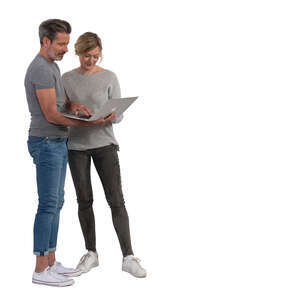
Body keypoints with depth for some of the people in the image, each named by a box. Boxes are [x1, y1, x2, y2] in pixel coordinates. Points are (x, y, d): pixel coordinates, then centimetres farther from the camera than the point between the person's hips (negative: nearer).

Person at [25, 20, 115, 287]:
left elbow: (63, 101, 18)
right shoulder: (41, 69, -17)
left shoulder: (52, 66, 16)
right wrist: (89, 123, -17)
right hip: (47, 144, -10)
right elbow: (51, 114, -20)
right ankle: (41, 269, -1)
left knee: (56, 204, 11)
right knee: (48, 205, -8)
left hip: (58, 144, 10)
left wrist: (75, 106, -6)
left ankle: (51, 262, 18)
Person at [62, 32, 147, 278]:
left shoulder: (109, 78, -1)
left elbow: (118, 115, -2)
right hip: (77, 146, 2)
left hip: (104, 144, -2)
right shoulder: (67, 79, 5)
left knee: (116, 200, -6)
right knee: (85, 200, 6)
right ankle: (91, 253, 19)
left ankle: (128, 257, -3)